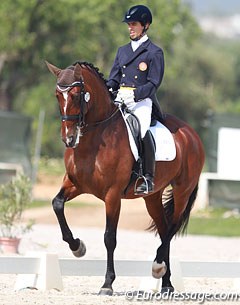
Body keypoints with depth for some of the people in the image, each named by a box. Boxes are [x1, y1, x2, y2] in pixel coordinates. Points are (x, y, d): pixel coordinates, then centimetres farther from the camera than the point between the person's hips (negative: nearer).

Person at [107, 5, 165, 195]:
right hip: (120, 100, 6)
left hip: (142, 101, -6)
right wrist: (107, 91, -1)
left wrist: (135, 94, -19)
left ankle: (148, 179, -27)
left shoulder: (154, 53, 3)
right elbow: (114, 78, 20)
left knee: (142, 130, -30)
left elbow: (153, 83, -5)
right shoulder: (122, 51, 21)